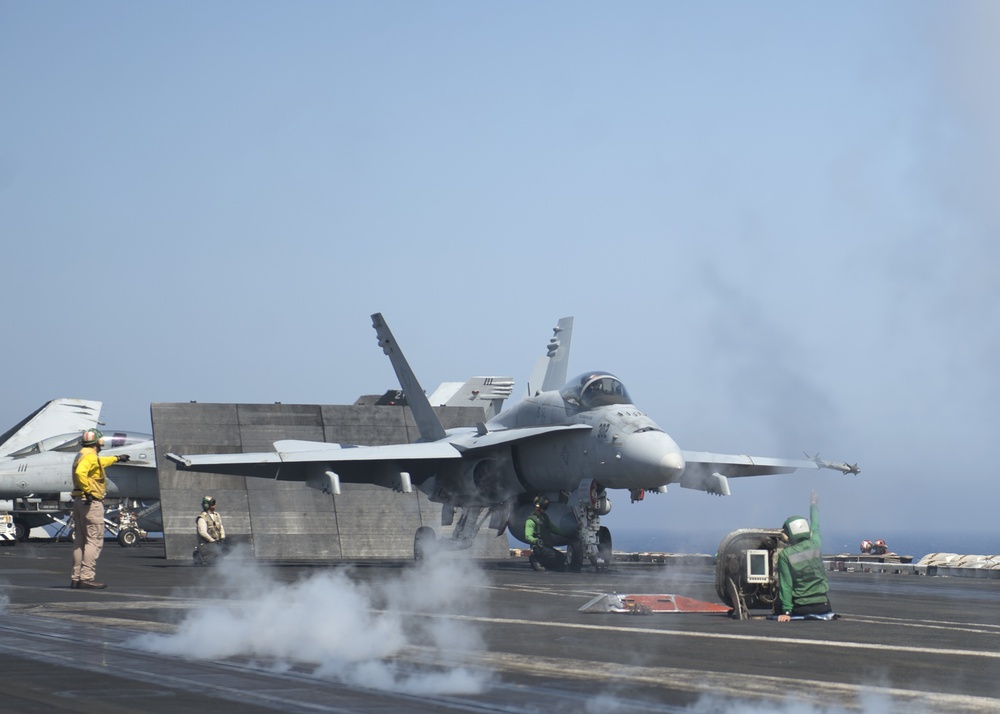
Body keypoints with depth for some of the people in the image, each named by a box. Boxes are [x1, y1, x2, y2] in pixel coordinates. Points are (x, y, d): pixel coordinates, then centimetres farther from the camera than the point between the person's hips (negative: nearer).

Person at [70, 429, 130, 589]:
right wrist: (88, 491, -25)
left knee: (80, 540, 12)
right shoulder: (90, 456, -12)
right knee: (94, 540, -10)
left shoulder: (81, 455, 20)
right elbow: (80, 473, -32)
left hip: (79, 501, 10)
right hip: (91, 502, -10)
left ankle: (76, 577, 14)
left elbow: (101, 462, 40)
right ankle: (87, 578, -16)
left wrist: (117, 458, 55)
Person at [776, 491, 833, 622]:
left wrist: (786, 612, -7)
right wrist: (814, 506, 43)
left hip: (800, 608, -3)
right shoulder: (815, 545, 2)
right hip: (822, 604, 3)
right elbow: (815, 527, 24)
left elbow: (785, 584, -9)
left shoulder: (785, 554, -7)